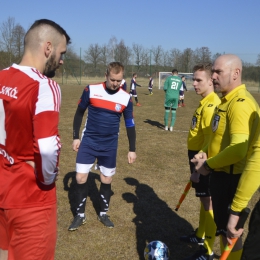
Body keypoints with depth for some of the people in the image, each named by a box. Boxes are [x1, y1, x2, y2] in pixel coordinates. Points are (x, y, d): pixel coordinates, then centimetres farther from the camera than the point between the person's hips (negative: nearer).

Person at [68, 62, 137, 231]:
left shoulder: (126, 98, -7)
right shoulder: (91, 90, -10)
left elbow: (130, 124, 3)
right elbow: (79, 113, 3)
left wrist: (132, 149, 3)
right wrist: (76, 137, 2)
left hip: (109, 146, 1)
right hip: (88, 142, -1)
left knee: (107, 180, 9)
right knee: (81, 178, -1)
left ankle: (103, 214, 30)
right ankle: (80, 215, 18)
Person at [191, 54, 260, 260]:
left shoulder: (241, 103, -23)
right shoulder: (227, 99, 10)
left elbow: (238, 149, -31)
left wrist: (209, 165, -17)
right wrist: (206, 153, 3)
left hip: (230, 177, -10)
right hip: (222, 173, 10)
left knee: (228, 228, 4)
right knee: (221, 223, 23)